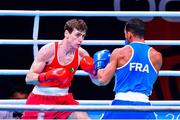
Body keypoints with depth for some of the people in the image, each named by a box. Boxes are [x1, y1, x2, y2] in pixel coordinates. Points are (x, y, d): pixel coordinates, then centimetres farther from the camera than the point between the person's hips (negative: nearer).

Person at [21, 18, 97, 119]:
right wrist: (48, 76, -36)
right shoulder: (48, 50, -17)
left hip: (63, 99, 4)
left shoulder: (81, 54, -5)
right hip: (41, 97, -4)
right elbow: (29, 78, -18)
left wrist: (92, 71, -20)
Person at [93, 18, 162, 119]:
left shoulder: (119, 53, 0)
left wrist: (99, 67, 21)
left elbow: (103, 80, 1)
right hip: (143, 105, 1)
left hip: (121, 104, -1)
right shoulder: (157, 56, 7)